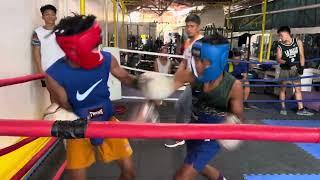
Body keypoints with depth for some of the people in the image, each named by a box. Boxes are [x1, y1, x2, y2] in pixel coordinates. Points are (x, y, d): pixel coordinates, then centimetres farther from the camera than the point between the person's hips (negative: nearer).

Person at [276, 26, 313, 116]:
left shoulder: (298, 42, -4)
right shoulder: (280, 46, -9)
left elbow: (301, 55, -2)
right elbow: (278, 59, -16)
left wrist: (302, 67, -12)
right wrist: (286, 62, -36)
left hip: (295, 69, 1)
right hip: (285, 69, -1)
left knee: (298, 88, 1)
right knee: (283, 88, 4)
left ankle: (301, 109, 4)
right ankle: (283, 108, 16)